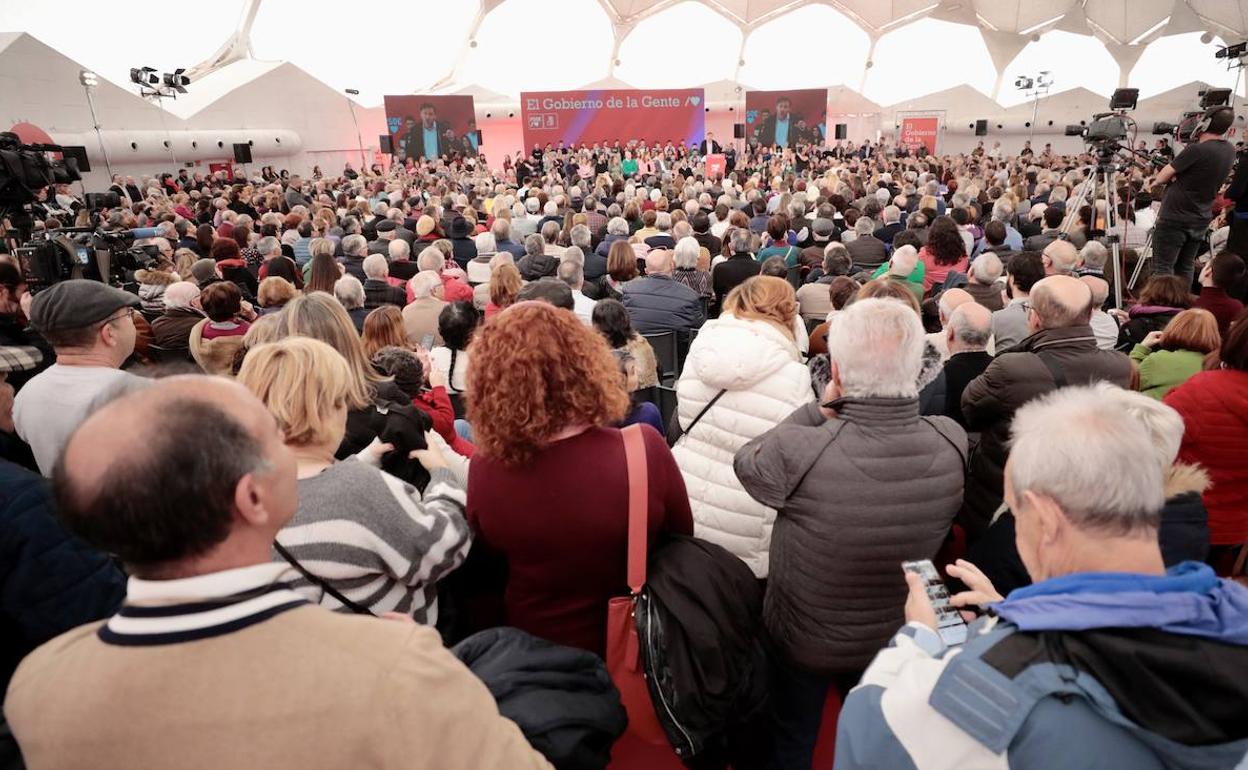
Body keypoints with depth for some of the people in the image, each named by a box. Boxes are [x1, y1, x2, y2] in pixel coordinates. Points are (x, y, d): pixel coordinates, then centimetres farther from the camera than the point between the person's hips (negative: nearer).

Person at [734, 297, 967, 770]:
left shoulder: (798, 451, -38)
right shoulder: (952, 443, -24)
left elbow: (746, 462, -16)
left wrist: (818, 409, -15)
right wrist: (839, 414, -13)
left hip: (802, 641, -3)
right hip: (900, 641, 4)